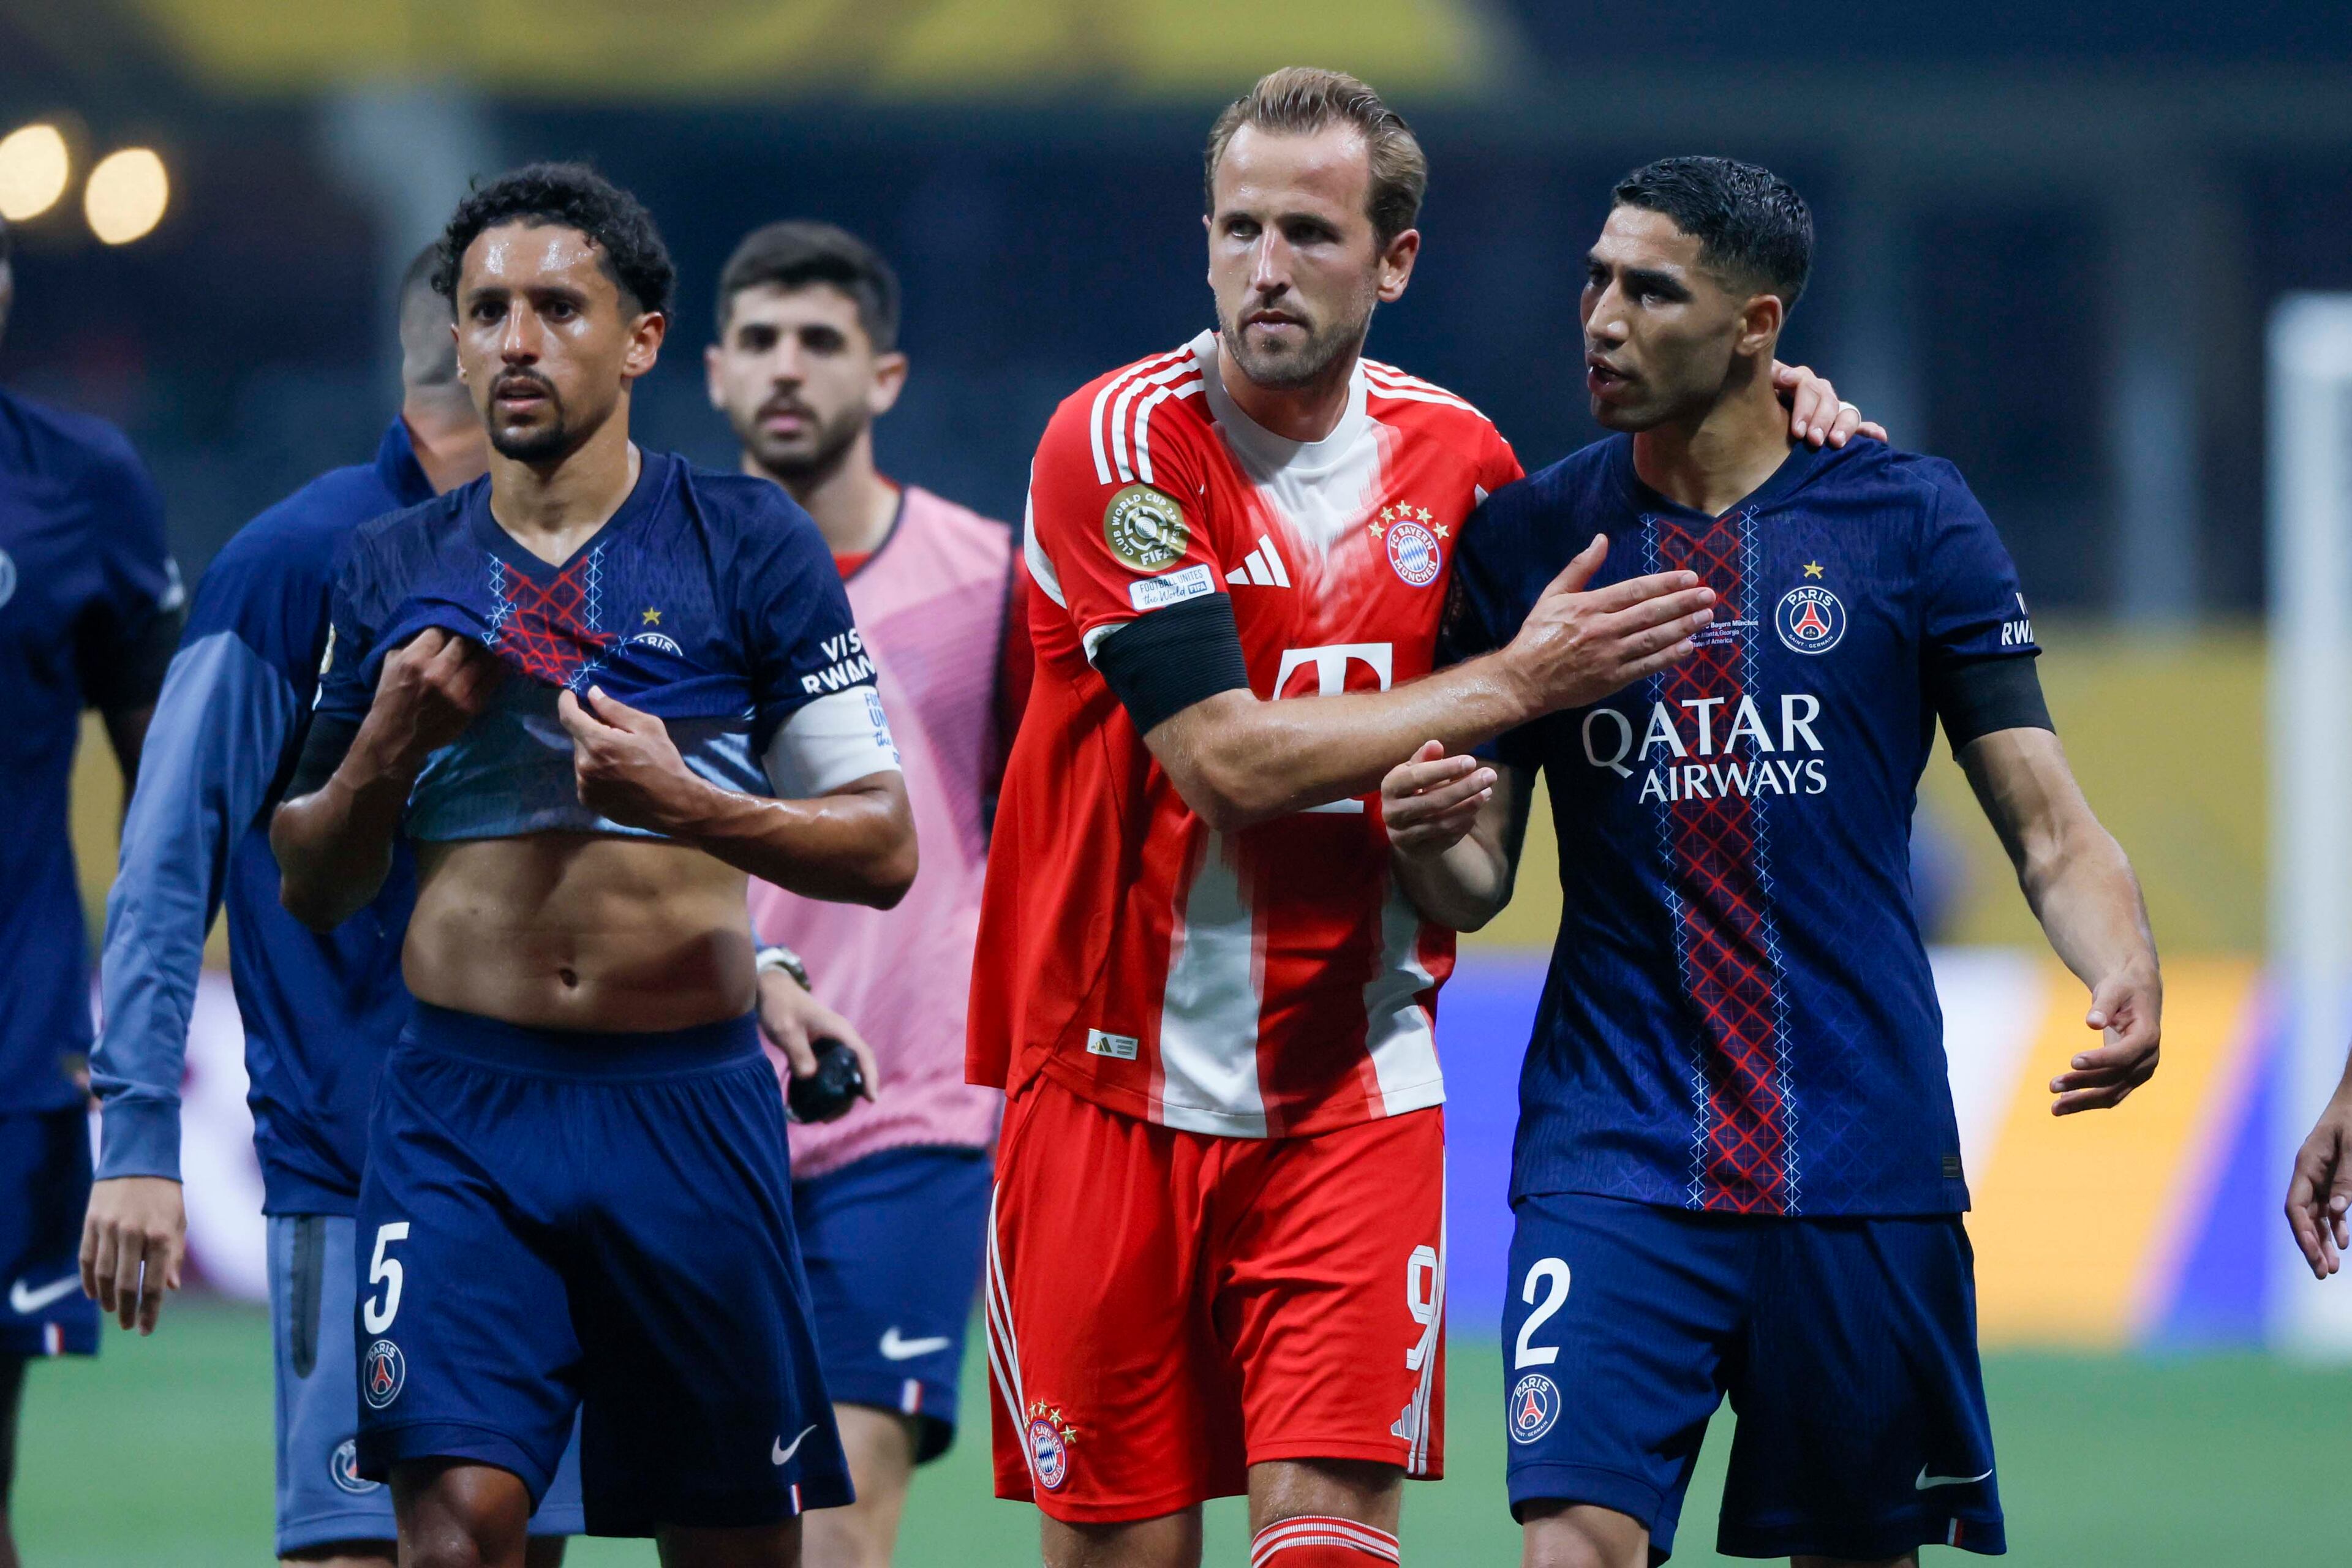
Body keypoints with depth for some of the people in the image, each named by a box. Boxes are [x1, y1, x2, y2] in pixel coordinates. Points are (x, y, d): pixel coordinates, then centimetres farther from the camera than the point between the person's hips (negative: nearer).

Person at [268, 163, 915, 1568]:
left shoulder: (751, 545, 2)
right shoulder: (397, 570, 10)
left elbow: (883, 848, 0)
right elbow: (308, 891, 16)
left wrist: (686, 802, -16)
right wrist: (389, 749, -4)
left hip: (689, 1101, -1)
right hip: (461, 1110, 1)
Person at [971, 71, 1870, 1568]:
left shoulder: (1454, 455, 5)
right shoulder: (1119, 444, -9)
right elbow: (1226, 760, -18)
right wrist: (1510, 684, -14)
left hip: (1352, 1091, 2)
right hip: (1114, 1087, -2)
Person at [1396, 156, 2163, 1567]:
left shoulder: (1908, 519, 2)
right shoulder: (1531, 538, 5)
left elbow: (2047, 824, 1)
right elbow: (1476, 884, 8)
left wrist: (2126, 977, -19)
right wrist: (1429, 835, -16)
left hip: (1864, 1165, 0)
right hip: (1614, 1160, 0)